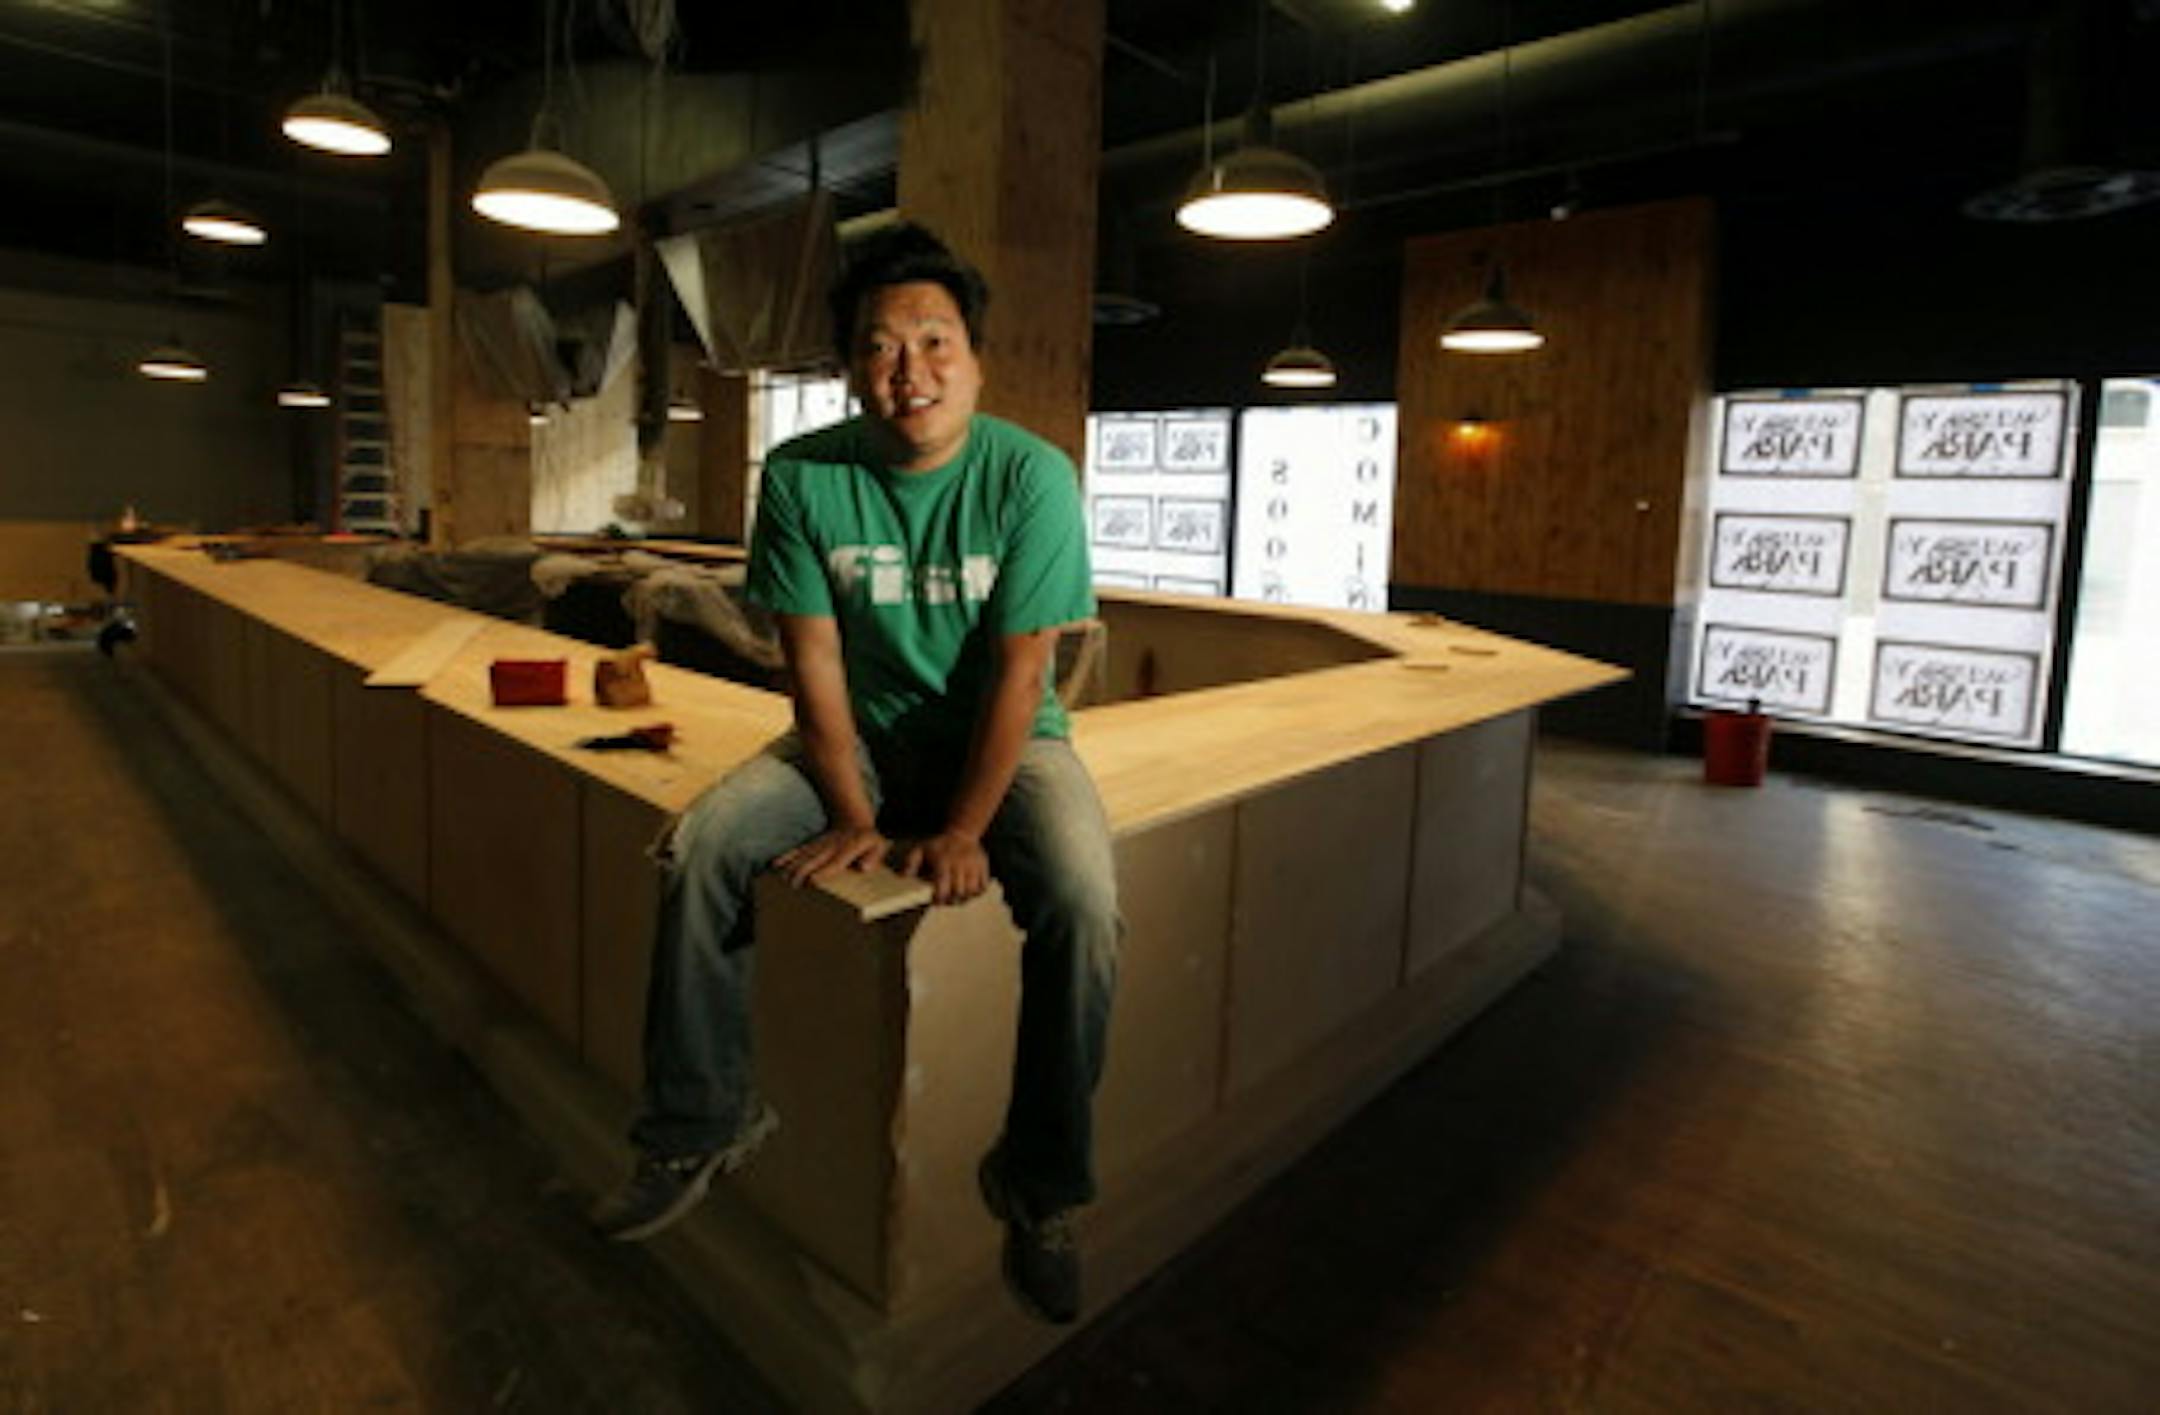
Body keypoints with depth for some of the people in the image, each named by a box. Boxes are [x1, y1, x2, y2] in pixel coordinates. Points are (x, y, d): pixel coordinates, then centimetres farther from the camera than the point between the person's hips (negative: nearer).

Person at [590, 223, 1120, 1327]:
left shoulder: (1032, 477, -16)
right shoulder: (803, 476, -9)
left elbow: (1020, 671, -17)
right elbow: (813, 658, -9)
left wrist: (960, 832, -20)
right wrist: (853, 816, -15)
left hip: (1005, 738, -2)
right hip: (859, 735, 3)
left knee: (1082, 902, -28)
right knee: (698, 850, -16)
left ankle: (1036, 1183, -5)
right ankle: (704, 1125, 6)